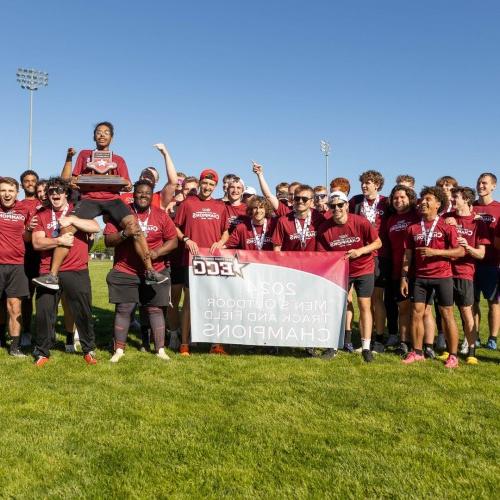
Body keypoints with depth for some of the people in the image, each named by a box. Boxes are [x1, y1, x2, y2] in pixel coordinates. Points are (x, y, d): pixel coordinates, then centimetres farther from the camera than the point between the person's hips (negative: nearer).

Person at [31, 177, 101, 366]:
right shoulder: (41, 215, 10)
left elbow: (95, 227, -10)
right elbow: (37, 243, -1)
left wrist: (71, 220, -18)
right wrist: (59, 241, -16)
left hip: (77, 271, -1)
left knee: (83, 312, 4)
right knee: (44, 313, 4)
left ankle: (89, 350, 20)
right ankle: (42, 352, 19)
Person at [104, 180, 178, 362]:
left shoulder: (161, 215, 4)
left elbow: (173, 240, 4)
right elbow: (108, 240, -2)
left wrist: (157, 252, -12)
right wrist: (125, 234, -21)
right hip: (125, 272, -1)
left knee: (155, 309, 5)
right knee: (123, 309, 2)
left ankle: (160, 349, 14)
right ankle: (119, 349, 14)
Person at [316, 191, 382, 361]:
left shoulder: (360, 222, -18)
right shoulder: (324, 228, -13)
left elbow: (378, 242, -10)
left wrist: (360, 251, -23)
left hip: (364, 269, -2)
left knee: (364, 306, -1)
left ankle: (366, 347, 6)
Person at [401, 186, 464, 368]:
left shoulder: (446, 226, -3)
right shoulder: (413, 228, 7)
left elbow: (460, 251, -7)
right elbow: (408, 254, 9)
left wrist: (435, 252, -16)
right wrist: (404, 277, 3)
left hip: (443, 277, -3)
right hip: (420, 277, 4)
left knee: (447, 314, 1)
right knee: (416, 313, 3)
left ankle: (453, 355, 9)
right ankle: (417, 352, 15)